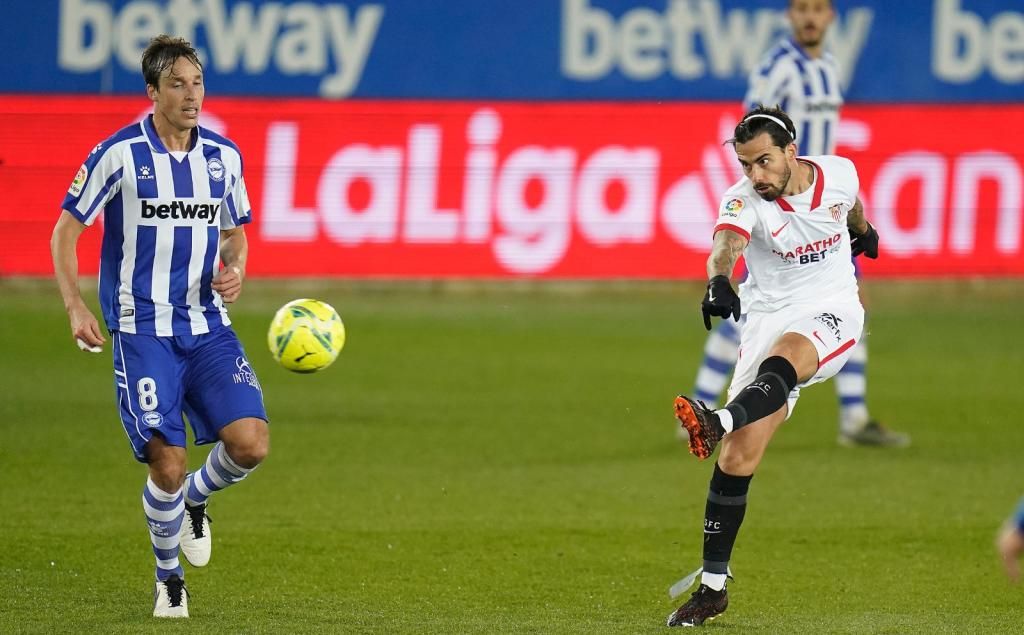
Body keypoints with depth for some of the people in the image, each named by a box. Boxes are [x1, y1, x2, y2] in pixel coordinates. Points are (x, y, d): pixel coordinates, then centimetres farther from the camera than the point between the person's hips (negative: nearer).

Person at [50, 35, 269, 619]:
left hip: (208, 325, 4)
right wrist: (75, 306, -13)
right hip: (142, 332, -4)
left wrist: (235, 271, -2)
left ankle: (194, 499, 21)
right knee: (167, 465, -11)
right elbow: (66, 230, -1)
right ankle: (169, 579, 16)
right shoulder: (119, 154, -7)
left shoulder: (224, 155, 6)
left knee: (250, 443, -14)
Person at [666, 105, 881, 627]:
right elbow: (726, 241, -39)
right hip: (769, 318, 0)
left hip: (832, 313, 0)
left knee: (781, 363, -37)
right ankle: (712, 586, -1)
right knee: (739, 456, -9)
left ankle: (717, 423, -66)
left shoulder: (838, 172, -6)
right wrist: (718, 280, -62)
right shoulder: (743, 201, -16)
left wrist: (864, 231, 42)